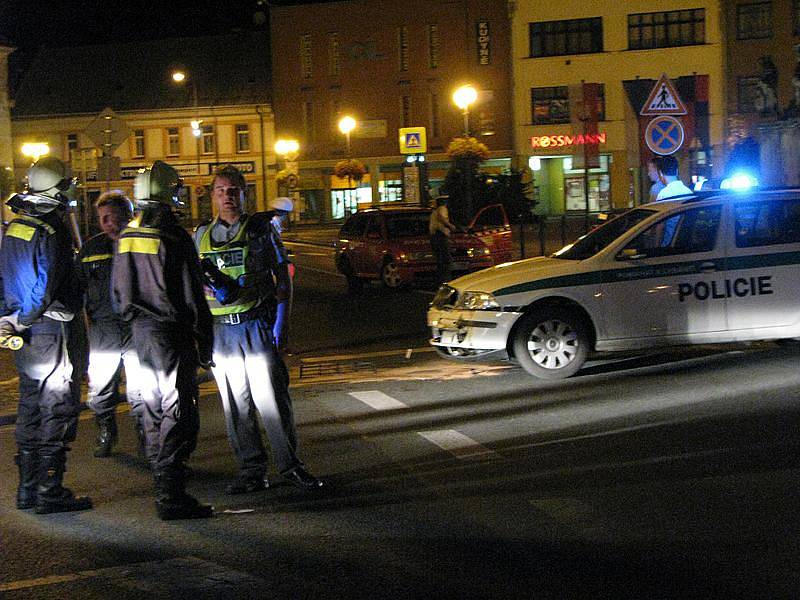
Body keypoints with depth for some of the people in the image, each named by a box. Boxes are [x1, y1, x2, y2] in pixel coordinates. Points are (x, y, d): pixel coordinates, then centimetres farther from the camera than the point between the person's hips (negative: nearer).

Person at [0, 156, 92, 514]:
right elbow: (47, 288, -21)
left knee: (31, 408, 15)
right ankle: (50, 493, -2)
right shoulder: (51, 231, -17)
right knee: (58, 408, -3)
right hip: (53, 330, -9)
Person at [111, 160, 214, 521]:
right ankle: (171, 496, -10)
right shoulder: (173, 237, -16)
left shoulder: (125, 237, 7)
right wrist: (204, 345, -8)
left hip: (140, 332, 8)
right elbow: (192, 297, -15)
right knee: (178, 412, -6)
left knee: (154, 409, 19)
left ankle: (161, 473, 31)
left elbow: (117, 291, 15)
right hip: (171, 332, -7)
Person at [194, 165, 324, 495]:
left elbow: (282, 275, 4)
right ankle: (251, 470, 11)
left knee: (272, 397, -6)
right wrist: (214, 286, -6)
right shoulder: (201, 235, 12)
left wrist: (282, 320, -5)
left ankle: (290, 464, 3)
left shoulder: (261, 228, 5)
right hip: (220, 330, 3)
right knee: (236, 403, 4)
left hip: (258, 324, -3)